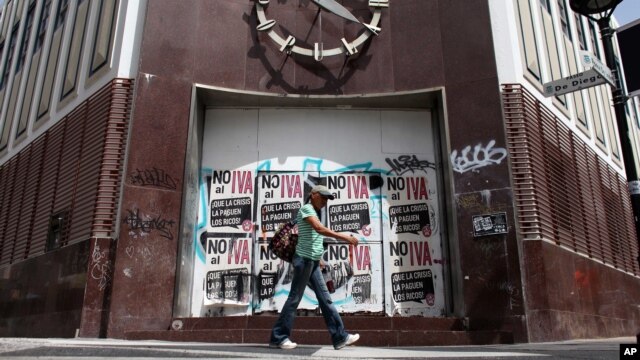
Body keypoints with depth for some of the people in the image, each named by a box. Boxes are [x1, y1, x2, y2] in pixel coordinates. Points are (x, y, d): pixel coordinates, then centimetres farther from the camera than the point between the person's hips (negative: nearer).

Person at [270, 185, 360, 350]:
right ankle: (278, 337, 7)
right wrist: (345, 237, -27)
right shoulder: (306, 208, -9)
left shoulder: (314, 212, 20)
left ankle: (340, 337, 9)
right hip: (304, 260, -9)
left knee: (325, 298, 7)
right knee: (295, 298, -3)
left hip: (313, 262, 9)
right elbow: (320, 229, -24)